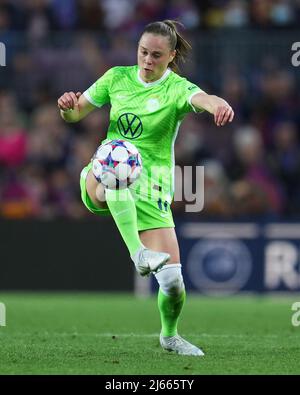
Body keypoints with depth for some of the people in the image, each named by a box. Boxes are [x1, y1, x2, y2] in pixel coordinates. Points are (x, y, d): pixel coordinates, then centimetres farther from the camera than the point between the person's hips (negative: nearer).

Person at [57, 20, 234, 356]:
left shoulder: (176, 88, -6)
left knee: (172, 280, -7)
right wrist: (68, 106, -12)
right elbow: (75, 113, 14)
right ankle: (138, 253, -47)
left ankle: (169, 335, 24)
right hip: (101, 178, 1)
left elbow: (201, 98, -29)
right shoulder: (118, 77, 6)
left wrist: (218, 104, -54)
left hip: (150, 189, -1)